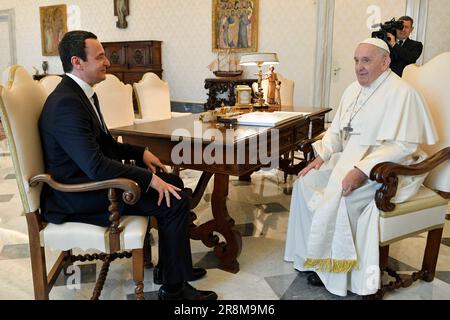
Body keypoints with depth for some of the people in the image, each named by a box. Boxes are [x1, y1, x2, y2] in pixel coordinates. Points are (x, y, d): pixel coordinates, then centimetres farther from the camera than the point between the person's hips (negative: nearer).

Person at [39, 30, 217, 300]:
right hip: (77, 198, -10)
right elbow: (95, 166, -30)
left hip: (89, 179, 10)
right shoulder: (66, 103, -24)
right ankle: (174, 286, 1)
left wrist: (141, 152, 5)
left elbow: (105, 143, 18)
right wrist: (150, 179, -25)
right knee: (175, 202, -15)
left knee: (173, 183, 9)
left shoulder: (83, 93, 8)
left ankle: (169, 267, 19)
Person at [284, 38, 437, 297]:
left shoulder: (402, 93, -14)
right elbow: (337, 131, 16)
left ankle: (336, 272, -7)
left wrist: (362, 170, -30)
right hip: (349, 159, 8)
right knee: (305, 183, -9)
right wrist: (322, 156, -2)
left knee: (338, 198, -28)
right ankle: (313, 257, 0)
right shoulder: (353, 90, 11)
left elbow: (404, 146, -22)